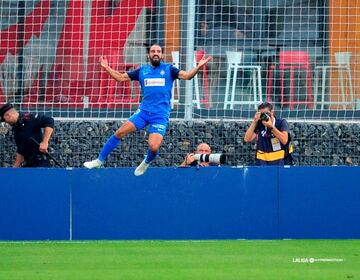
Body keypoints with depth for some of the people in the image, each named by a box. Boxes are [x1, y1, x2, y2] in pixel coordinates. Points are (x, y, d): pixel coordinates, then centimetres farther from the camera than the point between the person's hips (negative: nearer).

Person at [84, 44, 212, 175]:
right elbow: (120, 77, 17)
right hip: (144, 111, 3)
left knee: (154, 147, -17)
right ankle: (100, 160, 5)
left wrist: (198, 67, -24)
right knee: (120, 132, -8)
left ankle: (146, 163, 18)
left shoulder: (168, 69, 4)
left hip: (161, 115, -3)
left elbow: (187, 75, -7)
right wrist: (106, 67, 6)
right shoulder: (142, 70, 12)